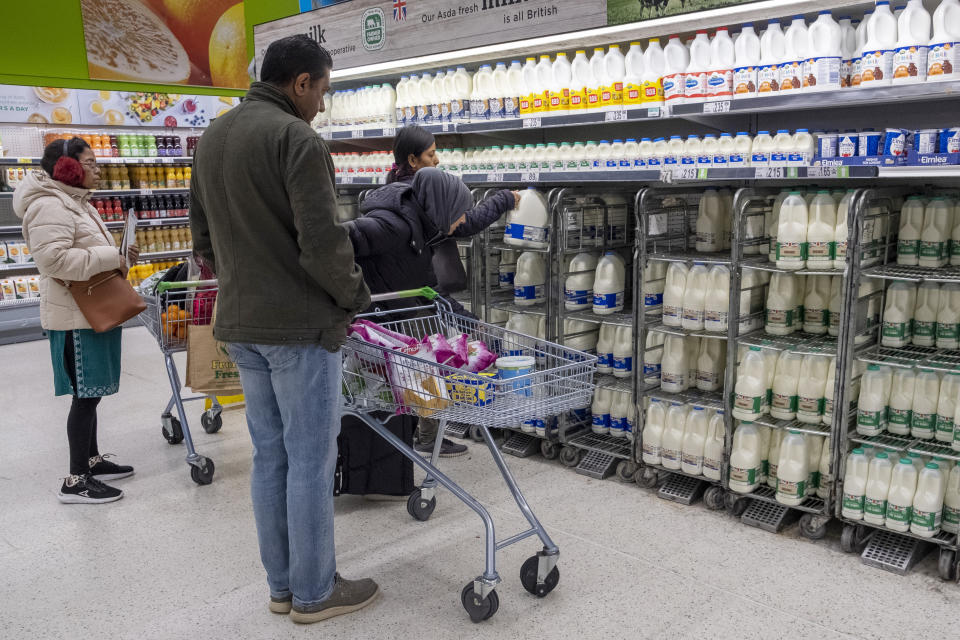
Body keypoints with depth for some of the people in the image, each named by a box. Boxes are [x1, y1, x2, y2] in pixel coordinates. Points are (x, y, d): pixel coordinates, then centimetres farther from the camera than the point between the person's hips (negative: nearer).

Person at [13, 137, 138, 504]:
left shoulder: (76, 202, 18)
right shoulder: (49, 206, -16)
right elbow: (52, 258, -27)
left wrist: (119, 256, 9)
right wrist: (109, 258, -22)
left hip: (93, 312, 10)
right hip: (76, 317, -10)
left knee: (90, 392, 16)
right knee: (85, 395, -6)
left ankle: (91, 460, 28)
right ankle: (76, 481, 2)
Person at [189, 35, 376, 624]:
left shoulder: (211, 137, 13)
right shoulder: (297, 139, -15)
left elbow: (204, 238, 18)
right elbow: (323, 243, -21)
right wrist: (356, 297, -5)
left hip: (239, 322, 9)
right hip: (301, 325, -8)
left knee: (270, 455, 15)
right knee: (311, 460, 3)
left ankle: (282, 585, 26)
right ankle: (314, 593, 15)